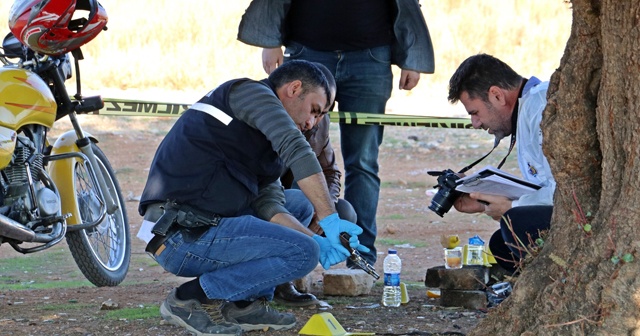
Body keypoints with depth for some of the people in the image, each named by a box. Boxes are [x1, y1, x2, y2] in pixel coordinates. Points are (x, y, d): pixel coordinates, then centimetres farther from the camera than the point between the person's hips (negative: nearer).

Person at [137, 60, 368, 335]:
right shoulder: (250, 93, -4)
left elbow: (268, 204, 12)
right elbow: (295, 149, -20)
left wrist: (316, 240, -2)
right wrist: (330, 220, -20)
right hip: (186, 237, -10)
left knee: (300, 202, 21)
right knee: (302, 252, -16)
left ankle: (247, 304, 10)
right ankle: (191, 299, -7)